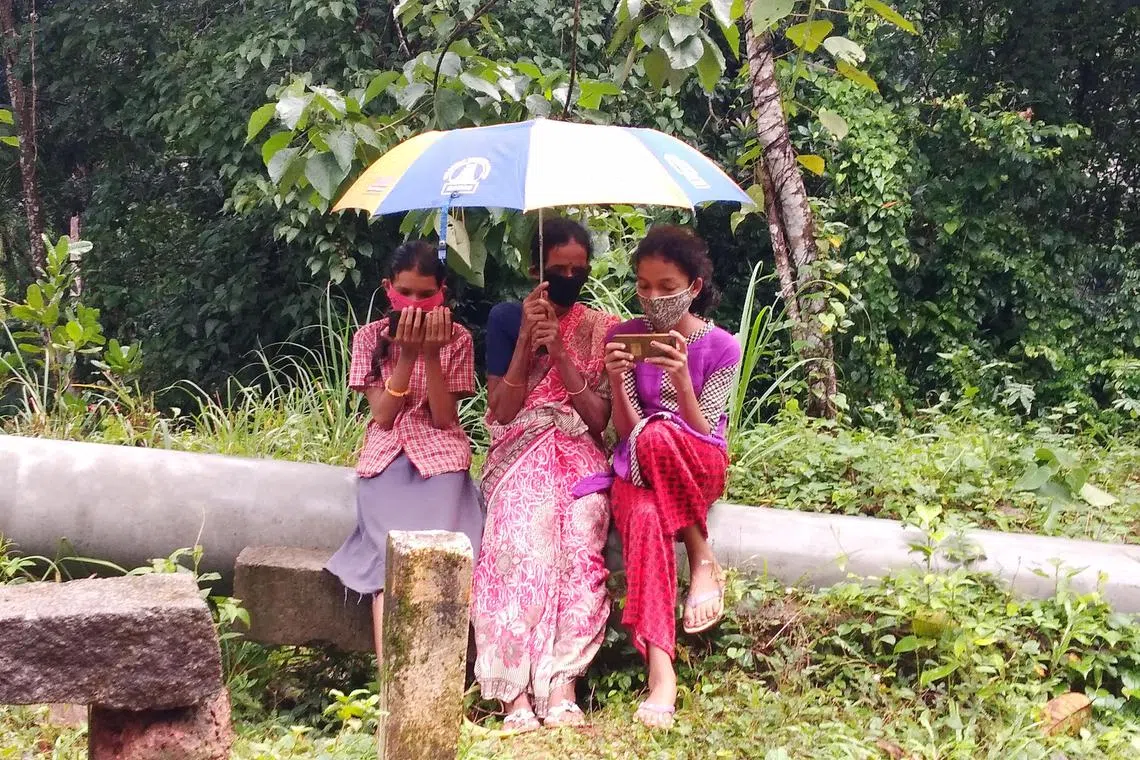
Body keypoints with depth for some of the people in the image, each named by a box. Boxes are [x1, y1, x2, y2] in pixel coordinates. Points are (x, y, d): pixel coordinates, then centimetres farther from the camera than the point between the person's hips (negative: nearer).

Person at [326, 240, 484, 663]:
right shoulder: (370, 338, 4)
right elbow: (382, 416, -4)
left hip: (439, 457, 0)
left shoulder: (457, 339, 2)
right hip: (387, 459, 0)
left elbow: (444, 418, -5)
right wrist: (407, 354, -14)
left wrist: (431, 354, -15)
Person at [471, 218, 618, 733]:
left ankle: (561, 685, -34)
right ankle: (517, 691, -36)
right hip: (521, 449, -1)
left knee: (581, 534, -33)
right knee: (528, 529, -34)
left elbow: (599, 419, 2)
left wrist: (560, 354, -10)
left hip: (579, 452, 1)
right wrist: (526, 340, -9)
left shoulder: (602, 329, 11)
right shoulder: (506, 318, 8)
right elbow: (501, 413, 1)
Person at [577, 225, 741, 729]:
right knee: (643, 518, -37)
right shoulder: (623, 337, 2)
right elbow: (625, 430, -2)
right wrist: (617, 382, -21)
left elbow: (703, 435, -10)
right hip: (639, 467, 1)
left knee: (657, 435, -37)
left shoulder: (721, 347, -3)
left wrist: (681, 378, -25)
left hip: (698, 471, -1)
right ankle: (660, 669, -41)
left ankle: (704, 562, -20)